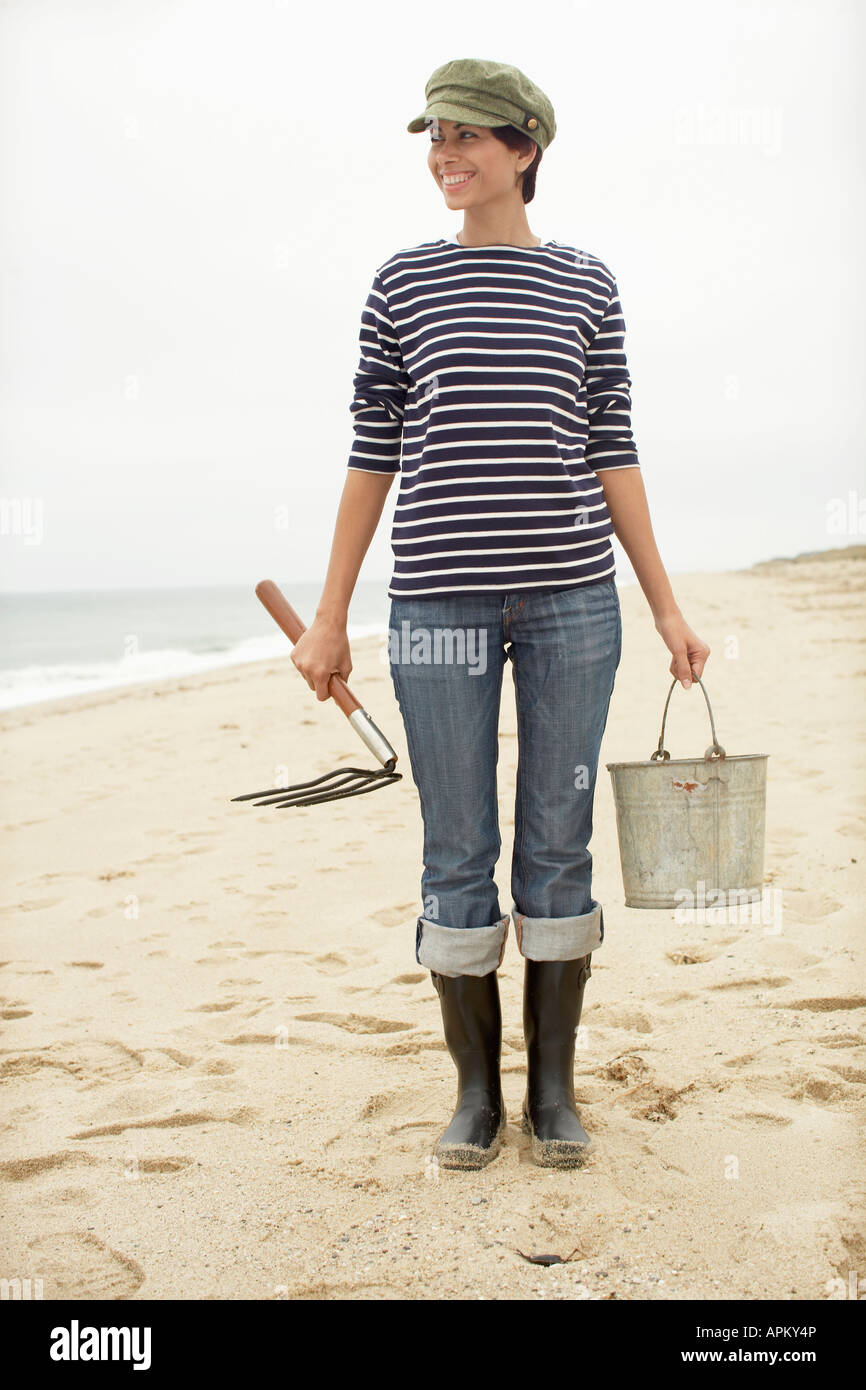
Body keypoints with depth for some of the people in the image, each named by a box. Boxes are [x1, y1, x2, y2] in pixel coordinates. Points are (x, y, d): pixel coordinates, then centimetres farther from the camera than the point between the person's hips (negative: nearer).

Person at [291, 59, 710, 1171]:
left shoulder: (585, 285, 10)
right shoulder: (402, 284, 8)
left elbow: (612, 452, 9)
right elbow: (373, 453, 8)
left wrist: (666, 608, 5)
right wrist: (330, 618, 5)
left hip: (570, 595, 1)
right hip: (440, 596, 0)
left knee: (558, 843, 4)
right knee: (457, 852, 2)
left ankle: (553, 1087, 18)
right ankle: (476, 1089, 17)